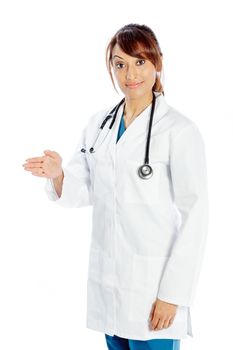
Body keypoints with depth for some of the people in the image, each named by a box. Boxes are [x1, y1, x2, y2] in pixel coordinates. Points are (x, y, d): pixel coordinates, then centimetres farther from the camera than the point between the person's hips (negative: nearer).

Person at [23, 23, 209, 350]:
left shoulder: (180, 131, -12)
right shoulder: (99, 123, 6)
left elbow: (194, 218, -11)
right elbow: (85, 191, 9)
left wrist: (172, 293, -13)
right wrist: (58, 175, -13)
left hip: (154, 283, -5)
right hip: (107, 278, 6)